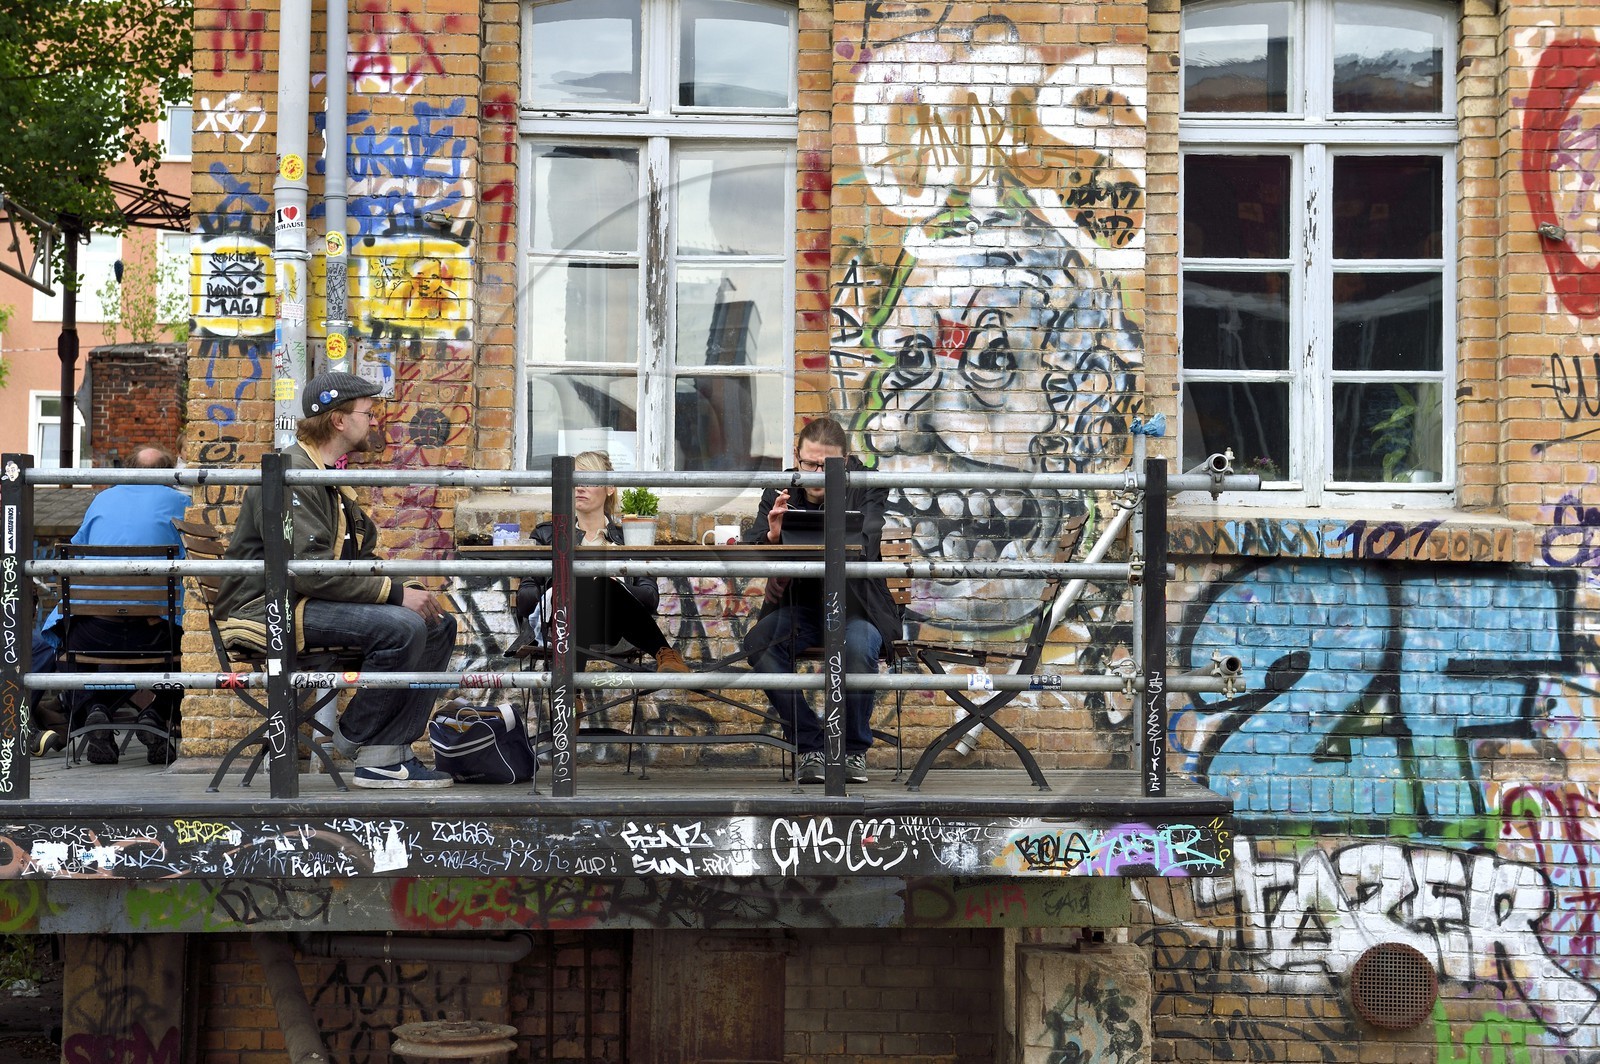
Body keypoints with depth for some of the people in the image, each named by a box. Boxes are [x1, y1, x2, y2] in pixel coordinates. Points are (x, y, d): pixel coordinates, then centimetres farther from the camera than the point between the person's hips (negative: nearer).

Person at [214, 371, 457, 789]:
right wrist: (396, 593, -22)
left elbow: (363, 559, 19)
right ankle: (357, 737, -7)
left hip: (304, 604, 10)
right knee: (402, 627, -27)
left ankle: (388, 755, -6)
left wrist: (410, 591, 0)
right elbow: (310, 572, -24)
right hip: (268, 610, -10)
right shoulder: (290, 476, -15)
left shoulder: (332, 479, 19)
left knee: (439, 626, 0)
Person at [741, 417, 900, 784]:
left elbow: (863, 549, -22)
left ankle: (854, 750, -9)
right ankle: (811, 749, -12)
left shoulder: (865, 488, -7)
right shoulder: (779, 494, 0)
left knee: (858, 647, -35)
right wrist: (772, 536, -32)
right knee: (760, 646, -28)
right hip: (797, 605, 2)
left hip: (853, 605, -2)